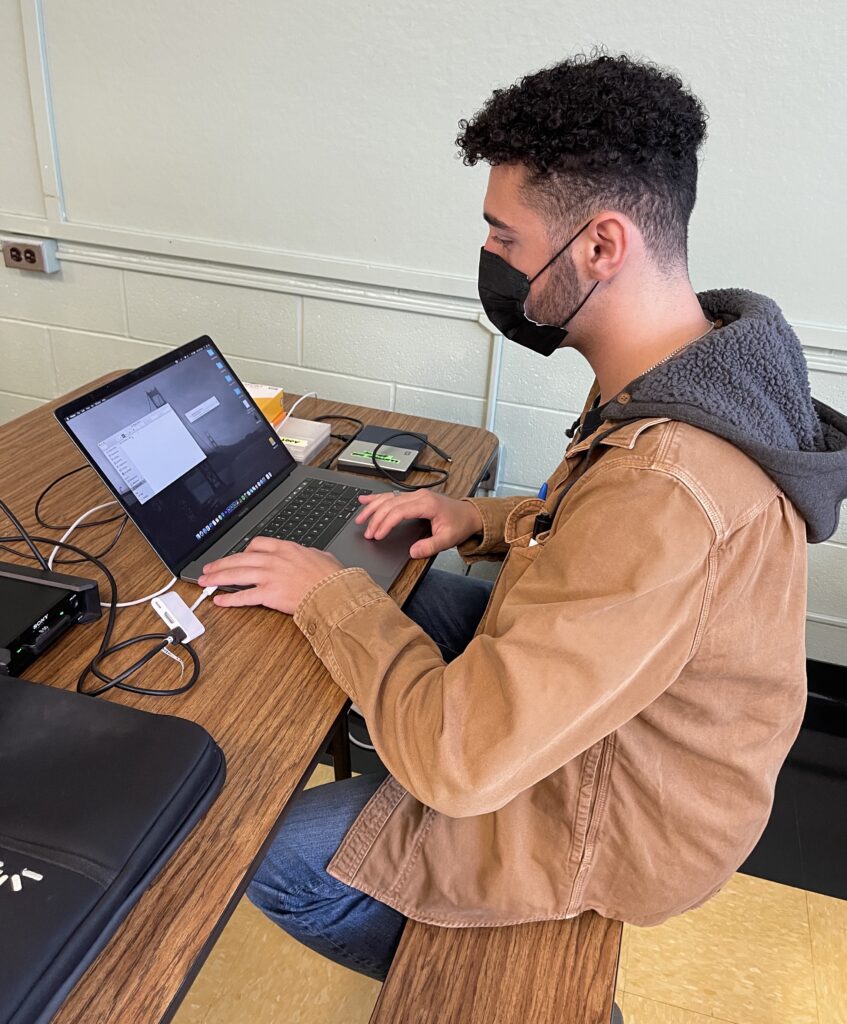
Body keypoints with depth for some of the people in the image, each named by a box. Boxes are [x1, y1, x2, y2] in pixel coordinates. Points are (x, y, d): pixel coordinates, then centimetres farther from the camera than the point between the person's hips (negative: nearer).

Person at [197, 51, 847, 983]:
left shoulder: (665, 488, -40)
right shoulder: (705, 356, -8)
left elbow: (456, 761, -34)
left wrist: (328, 592, -21)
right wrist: (483, 518, -3)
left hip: (614, 823, -8)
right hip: (623, 718, 8)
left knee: (264, 855, 0)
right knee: (401, 596, 15)